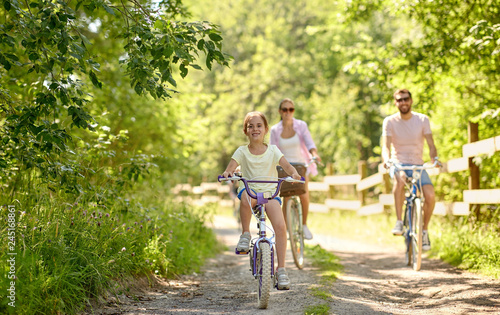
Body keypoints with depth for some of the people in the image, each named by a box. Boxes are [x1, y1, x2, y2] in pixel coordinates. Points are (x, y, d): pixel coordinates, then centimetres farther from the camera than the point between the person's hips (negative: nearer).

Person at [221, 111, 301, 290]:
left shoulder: (272, 150, 5)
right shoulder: (242, 151, 4)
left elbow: (286, 165, -7)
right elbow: (231, 166, -10)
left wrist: (294, 173, -30)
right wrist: (227, 173, -34)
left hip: (270, 192, 1)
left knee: (280, 225, -22)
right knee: (246, 197, -40)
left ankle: (281, 269, -13)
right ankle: (245, 234, -16)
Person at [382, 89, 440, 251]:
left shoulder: (422, 120, -1)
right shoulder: (389, 121, -5)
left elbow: (431, 144, -7)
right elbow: (386, 145, -14)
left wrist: (435, 158, -28)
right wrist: (387, 159, -36)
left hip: (418, 165, 2)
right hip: (398, 164, -2)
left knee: (430, 195, -22)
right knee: (400, 178, -39)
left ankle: (424, 230, 3)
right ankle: (399, 222, -30)